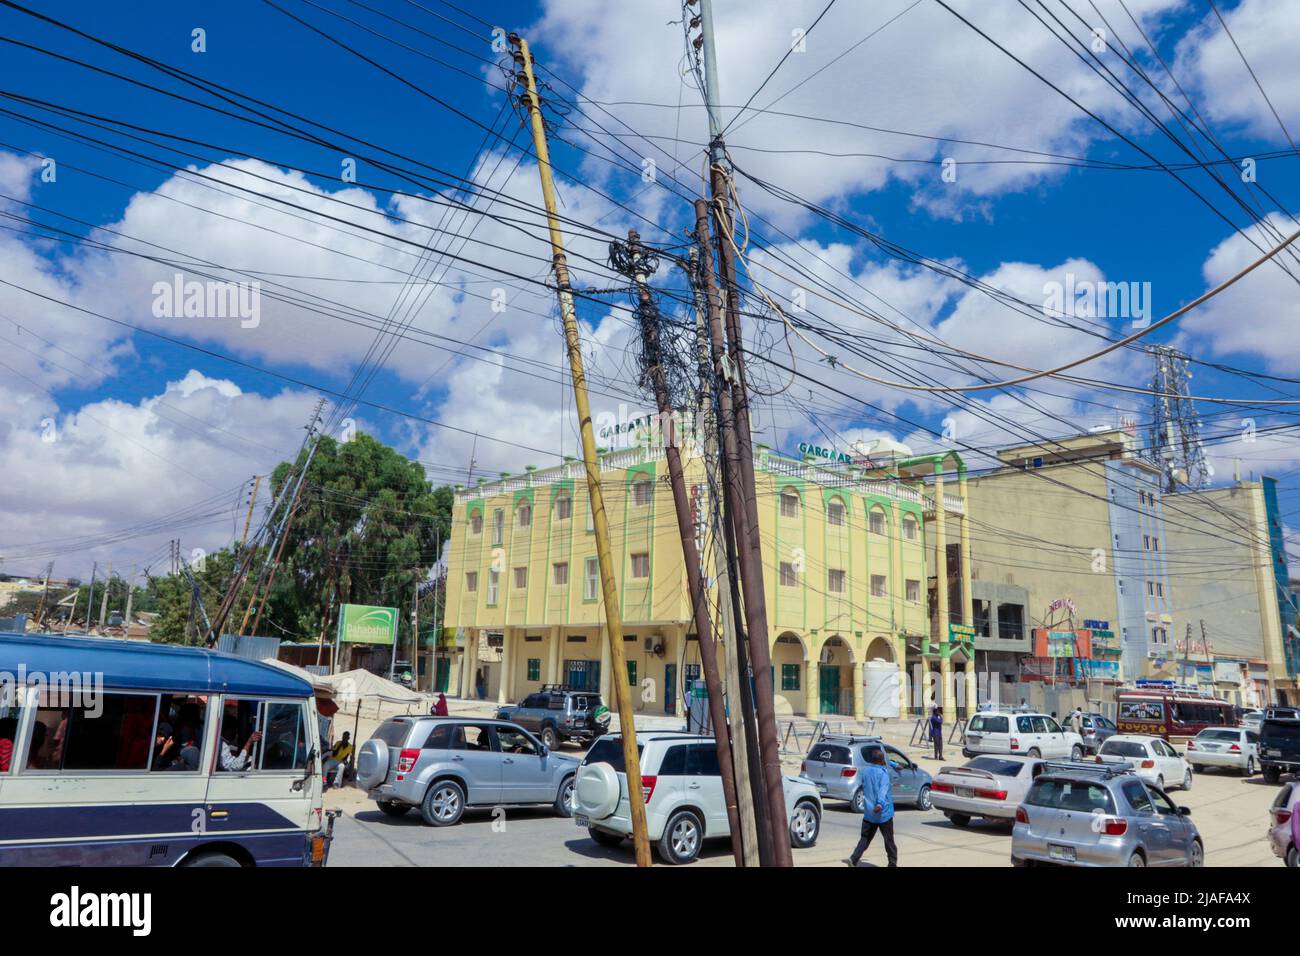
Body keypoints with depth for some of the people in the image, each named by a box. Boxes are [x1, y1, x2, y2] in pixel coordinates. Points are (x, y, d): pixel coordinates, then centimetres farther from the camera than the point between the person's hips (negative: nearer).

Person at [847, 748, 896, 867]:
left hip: (868, 813, 5)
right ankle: (893, 863, 20)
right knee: (889, 840, 10)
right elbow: (883, 790, -29)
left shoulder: (865, 772, 7)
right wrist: (880, 804, -42)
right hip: (883, 812, -5)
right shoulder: (883, 772, -13)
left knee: (865, 838, 7)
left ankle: (854, 859, -8)